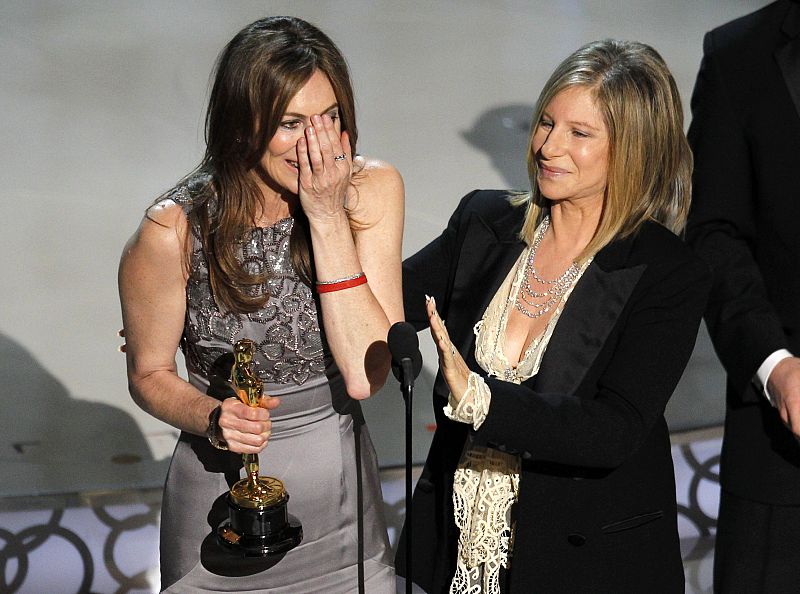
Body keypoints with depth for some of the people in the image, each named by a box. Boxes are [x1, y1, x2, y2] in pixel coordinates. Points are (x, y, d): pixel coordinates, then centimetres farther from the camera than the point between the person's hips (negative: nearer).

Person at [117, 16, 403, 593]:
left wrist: (328, 217, -27)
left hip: (344, 493, 3)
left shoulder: (372, 190, -14)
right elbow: (149, 374, -5)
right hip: (226, 491, -2)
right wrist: (212, 418, -26)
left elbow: (365, 375, -21)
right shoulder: (176, 229, -20)